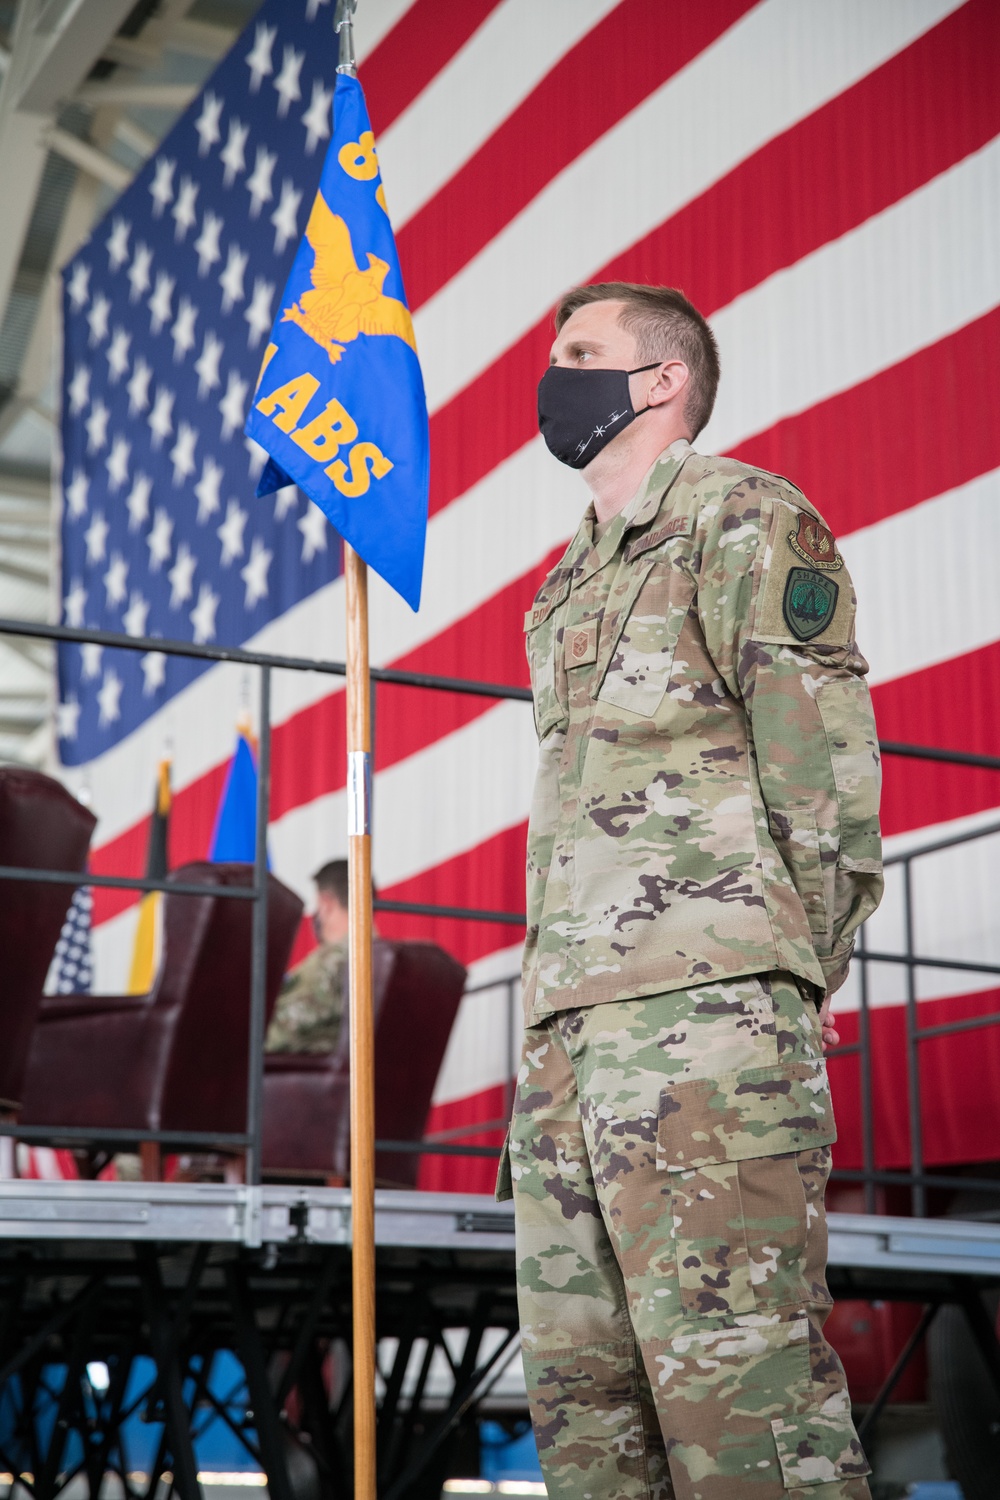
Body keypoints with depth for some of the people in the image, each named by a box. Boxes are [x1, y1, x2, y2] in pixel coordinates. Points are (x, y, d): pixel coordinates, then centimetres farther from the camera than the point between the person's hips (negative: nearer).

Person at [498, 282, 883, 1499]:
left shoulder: (743, 518, 4)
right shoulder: (575, 583, 28)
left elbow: (823, 758, -5)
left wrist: (786, 985, -10)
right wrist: (556, 1013, 15)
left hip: (703, 1001, -9)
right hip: (566, 1013, 9)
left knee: (734, 1366, -13)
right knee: (576, 1376, 5)